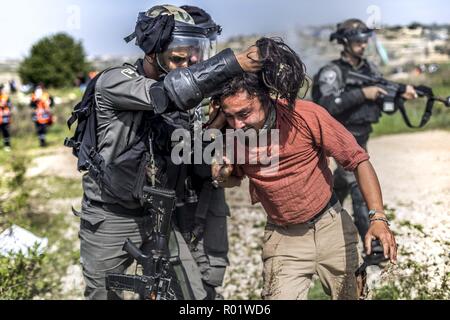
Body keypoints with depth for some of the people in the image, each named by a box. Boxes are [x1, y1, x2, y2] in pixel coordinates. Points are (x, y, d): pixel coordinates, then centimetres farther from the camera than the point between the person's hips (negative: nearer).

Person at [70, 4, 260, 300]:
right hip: (109, 220, -4)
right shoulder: (113, 82, -18)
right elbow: (174, 90, -35)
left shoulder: (179, 105, 0)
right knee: (102, 295, 12)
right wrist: (234, 62, -38)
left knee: (196, 294, -1)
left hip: (158, 218, 4)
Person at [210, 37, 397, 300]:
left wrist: (379, 218, -24)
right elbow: (233, 180, 8)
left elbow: (358, 160, -15)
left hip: (330, 226, -1)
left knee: (353, 295, 15)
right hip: (282, 238, 1)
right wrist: (221, 174, -16)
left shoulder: (307, 115, -23)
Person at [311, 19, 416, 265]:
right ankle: (373, 249, -11)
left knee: (342, 184, 20)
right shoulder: (332, 72, -14)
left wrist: (402, 93, -11)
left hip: (362, 136, 7)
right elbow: (327, 105, -27)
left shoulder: (370, 68, 7)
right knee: (362, 187, -12)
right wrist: (362, 93, -28)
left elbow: (384, 96, 11)